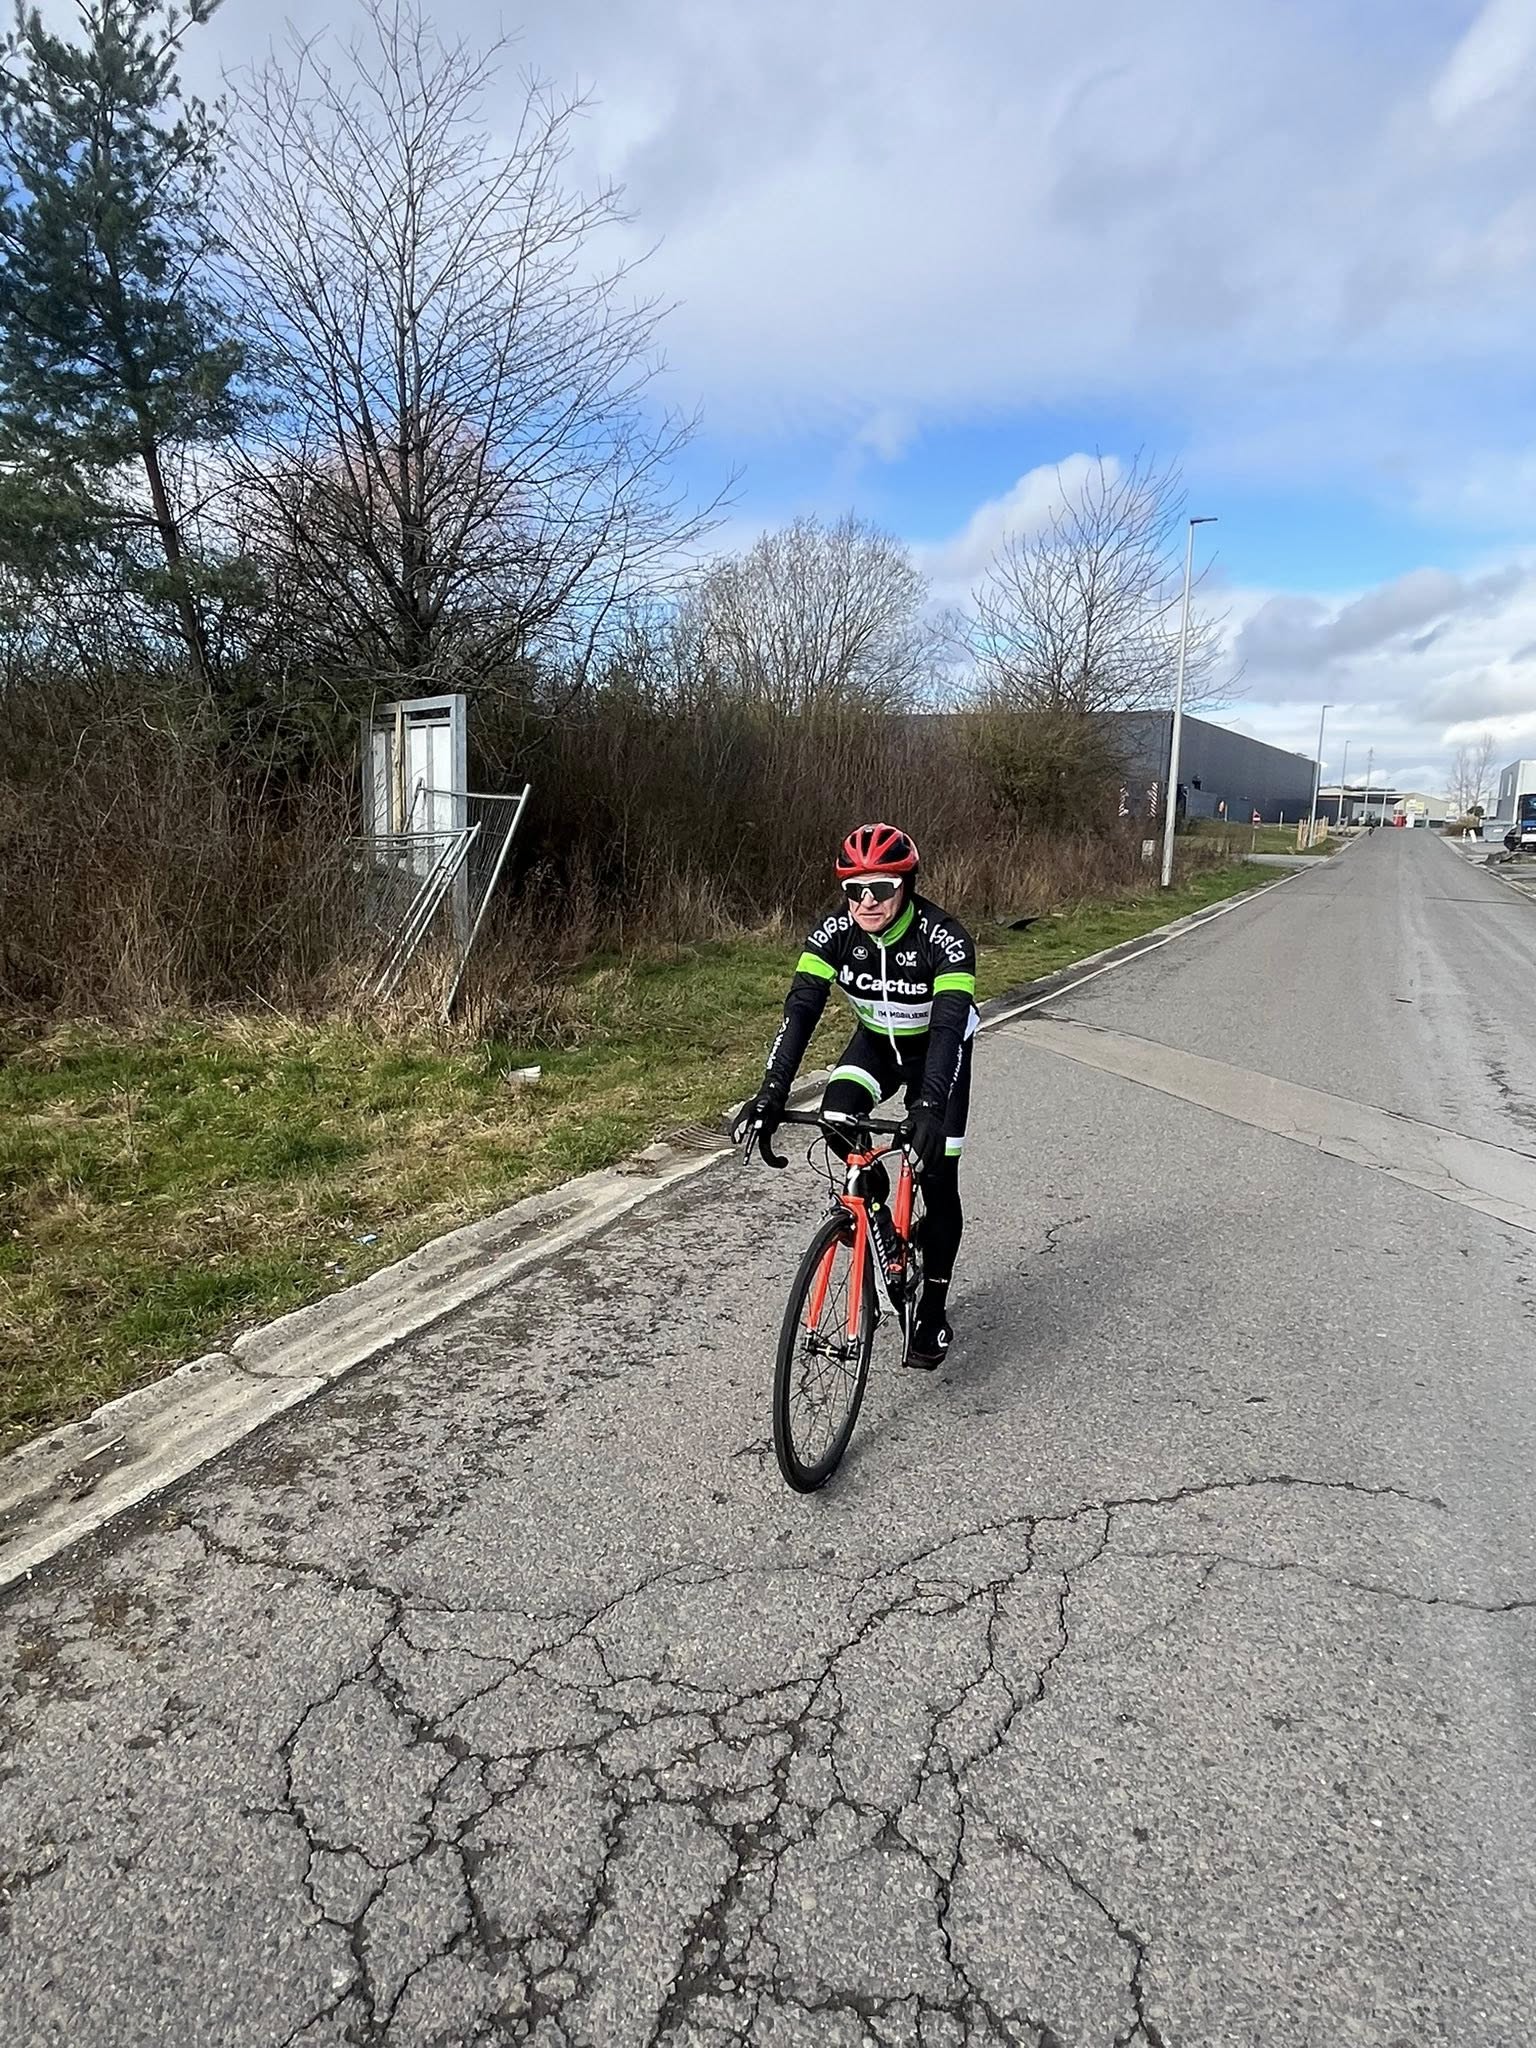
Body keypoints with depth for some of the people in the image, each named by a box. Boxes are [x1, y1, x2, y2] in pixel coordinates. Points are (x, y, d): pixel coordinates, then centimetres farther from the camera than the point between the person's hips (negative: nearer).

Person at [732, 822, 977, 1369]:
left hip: (936, 1050, -2)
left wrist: (929, 1108, -58)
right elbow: (800, 1010, -32)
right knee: (837, 1110, -28)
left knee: (938, 1179, -5)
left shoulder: (944, 937, -33)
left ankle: (933, 1309, 13)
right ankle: (873, 1203, 2)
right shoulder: (834, 932, -24)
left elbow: (949, 1026, -42)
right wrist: (770, 1095, -45)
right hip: (875, 1042, 3)